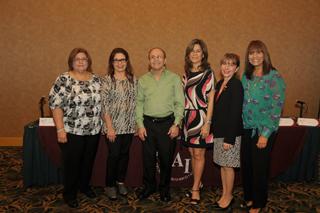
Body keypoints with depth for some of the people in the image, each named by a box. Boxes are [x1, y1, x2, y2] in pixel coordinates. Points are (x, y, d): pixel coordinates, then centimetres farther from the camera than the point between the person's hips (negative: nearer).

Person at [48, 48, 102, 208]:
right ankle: (69, 193, 28)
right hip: (72, 131, -4)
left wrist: (104, 124, 7)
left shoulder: (96, 79, 5)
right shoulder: (64, 79, -9)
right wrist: (60, 129, -16)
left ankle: (84, 185, 40)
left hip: (93, 130, 5)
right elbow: (55, 105, -12)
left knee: (89, 160, 17)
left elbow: (102, 102, 11)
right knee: (72, 163, 8)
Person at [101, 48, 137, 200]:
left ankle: (120, 181, 32)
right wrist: (109, 127, -13)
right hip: (113, 125, -4)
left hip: (129, 125, 4)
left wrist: (137, 123, 3)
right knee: (114, 155, 2)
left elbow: (136, 102, 8)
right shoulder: (107, 80, -6)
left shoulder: (133, 80, 6)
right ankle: (110, 185, 23)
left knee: (125, 153, 13)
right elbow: (104, 104, -10)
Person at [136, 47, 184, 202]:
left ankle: (164, 188, 28)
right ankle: (149, 186, 30)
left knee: (166, 158, 8)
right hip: (148, 123, 2)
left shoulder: (174, 78, 1)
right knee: (148, 158, 9)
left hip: (168, 123, -1)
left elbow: (179, 103, -1)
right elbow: (139, 103, 7)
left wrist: (176, 124, -8)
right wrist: (140, 125, -1)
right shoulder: (142, 80, 8)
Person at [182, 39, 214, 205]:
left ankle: (195, 189, 15)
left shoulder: (208, 73, -6)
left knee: (199, 154, 2)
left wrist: (207, 123, -13)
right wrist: (181, 118, 7)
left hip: (201, 116, -5)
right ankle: (197, 183, 29)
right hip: (187, 116, 5)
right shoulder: (186, 73, 10)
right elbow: (184, 97, 12)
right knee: (192, 153, 12)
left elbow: (211, 100, -8)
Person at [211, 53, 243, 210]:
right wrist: (214, 130, 12)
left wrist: (229, 139, -20)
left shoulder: (236, 85, -15)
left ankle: (228, 197, 24)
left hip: (230, 133, -7)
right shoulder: (220, 84, 9)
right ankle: (224, 194, 31)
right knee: (222, 165, 16)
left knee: (228, 166, 6)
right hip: (219, 131, 7)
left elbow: (236, 113, -19)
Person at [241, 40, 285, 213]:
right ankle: (248, 197, 36)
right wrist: (242, 124, 4)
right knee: (245, 165, 13)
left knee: (259, 167, 9)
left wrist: (265, 134, -16)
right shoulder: (246, 76, 5)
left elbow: (276, 108, -14)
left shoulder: (274, 77, -12)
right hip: (247, 129, 5)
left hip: (264, 130, -5)